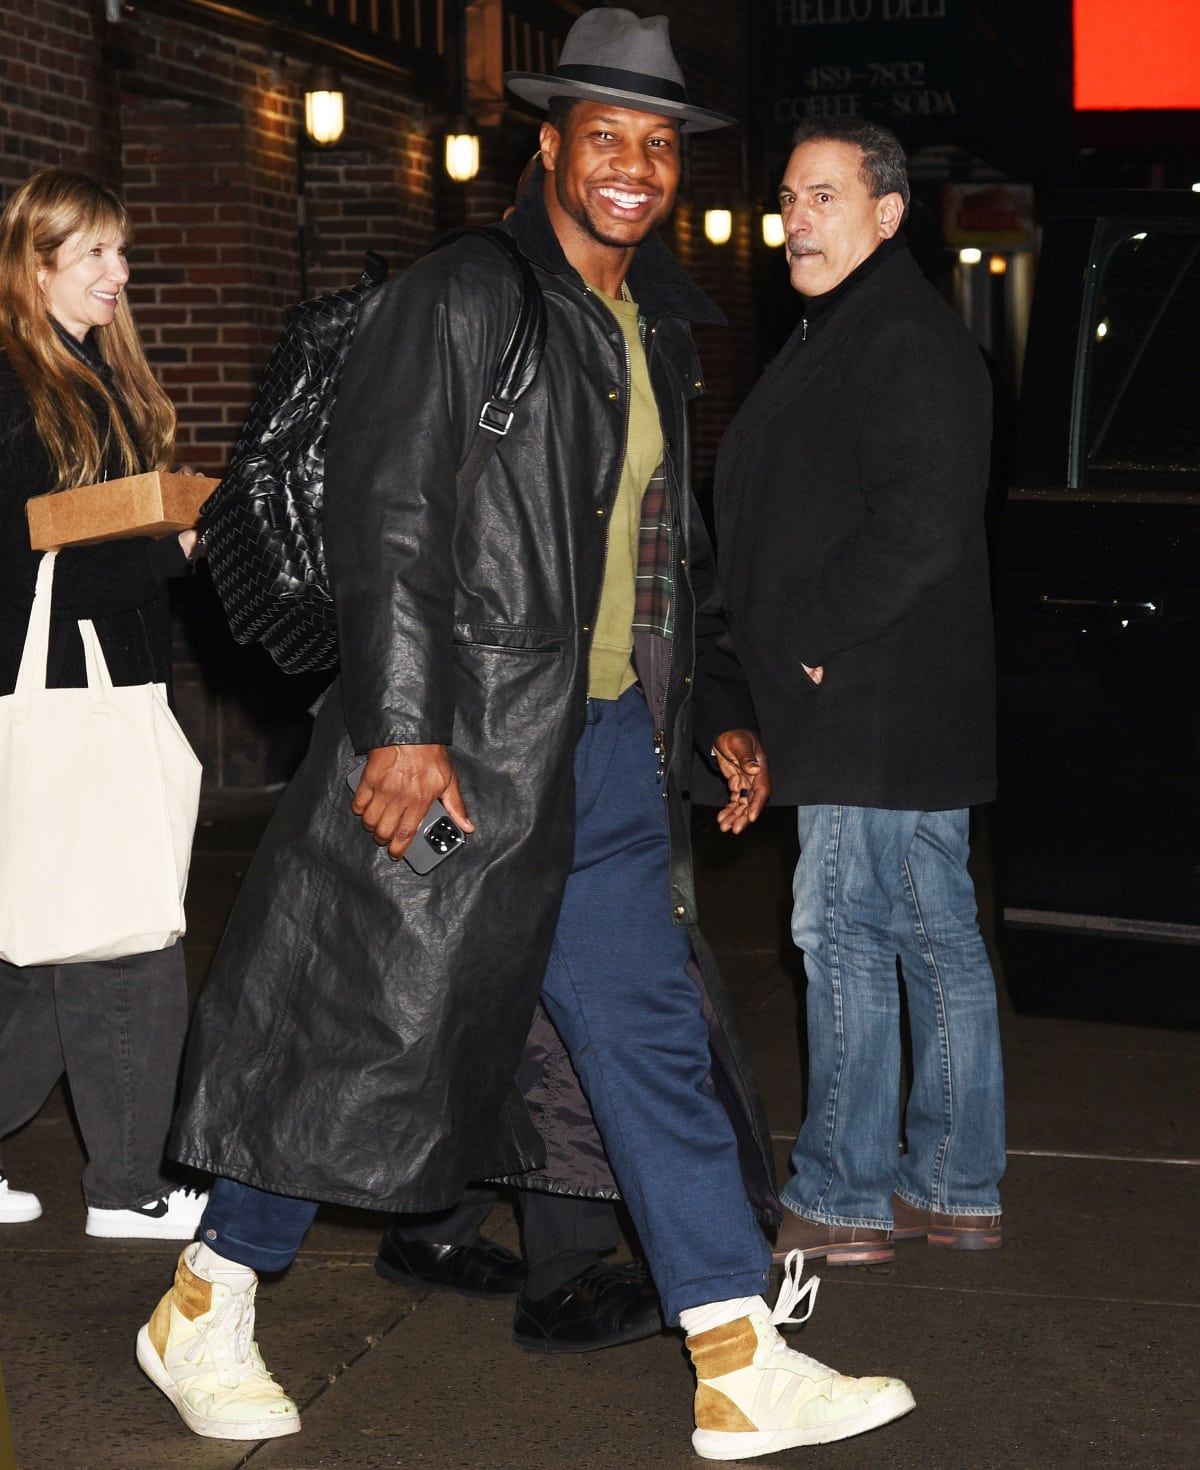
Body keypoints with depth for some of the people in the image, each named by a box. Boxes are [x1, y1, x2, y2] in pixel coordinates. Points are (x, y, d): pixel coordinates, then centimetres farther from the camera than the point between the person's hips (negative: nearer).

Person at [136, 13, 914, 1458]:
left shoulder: (657, 335, 16)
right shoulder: (451, 302, -7)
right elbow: (384, 519, -14)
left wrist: (722, 714, 18)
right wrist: (401, 726, -21)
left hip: (614, 751, 7)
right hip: (457, 749, -7)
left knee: (652, 1037, 6)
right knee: (360, 1027, 1)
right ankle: (203, 1310, 20)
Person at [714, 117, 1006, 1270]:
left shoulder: (909, 342, -14)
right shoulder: (838, 335, 20)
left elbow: (919, 530, -23)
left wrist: (801, 634, -16)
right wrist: (780, 651, 14)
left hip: (879, 705, -11)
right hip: (872, 709, 11)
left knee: (843, 933, -6)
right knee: (936, 939, 12)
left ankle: (841, 1201, 2)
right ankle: (954, 1191, 21)